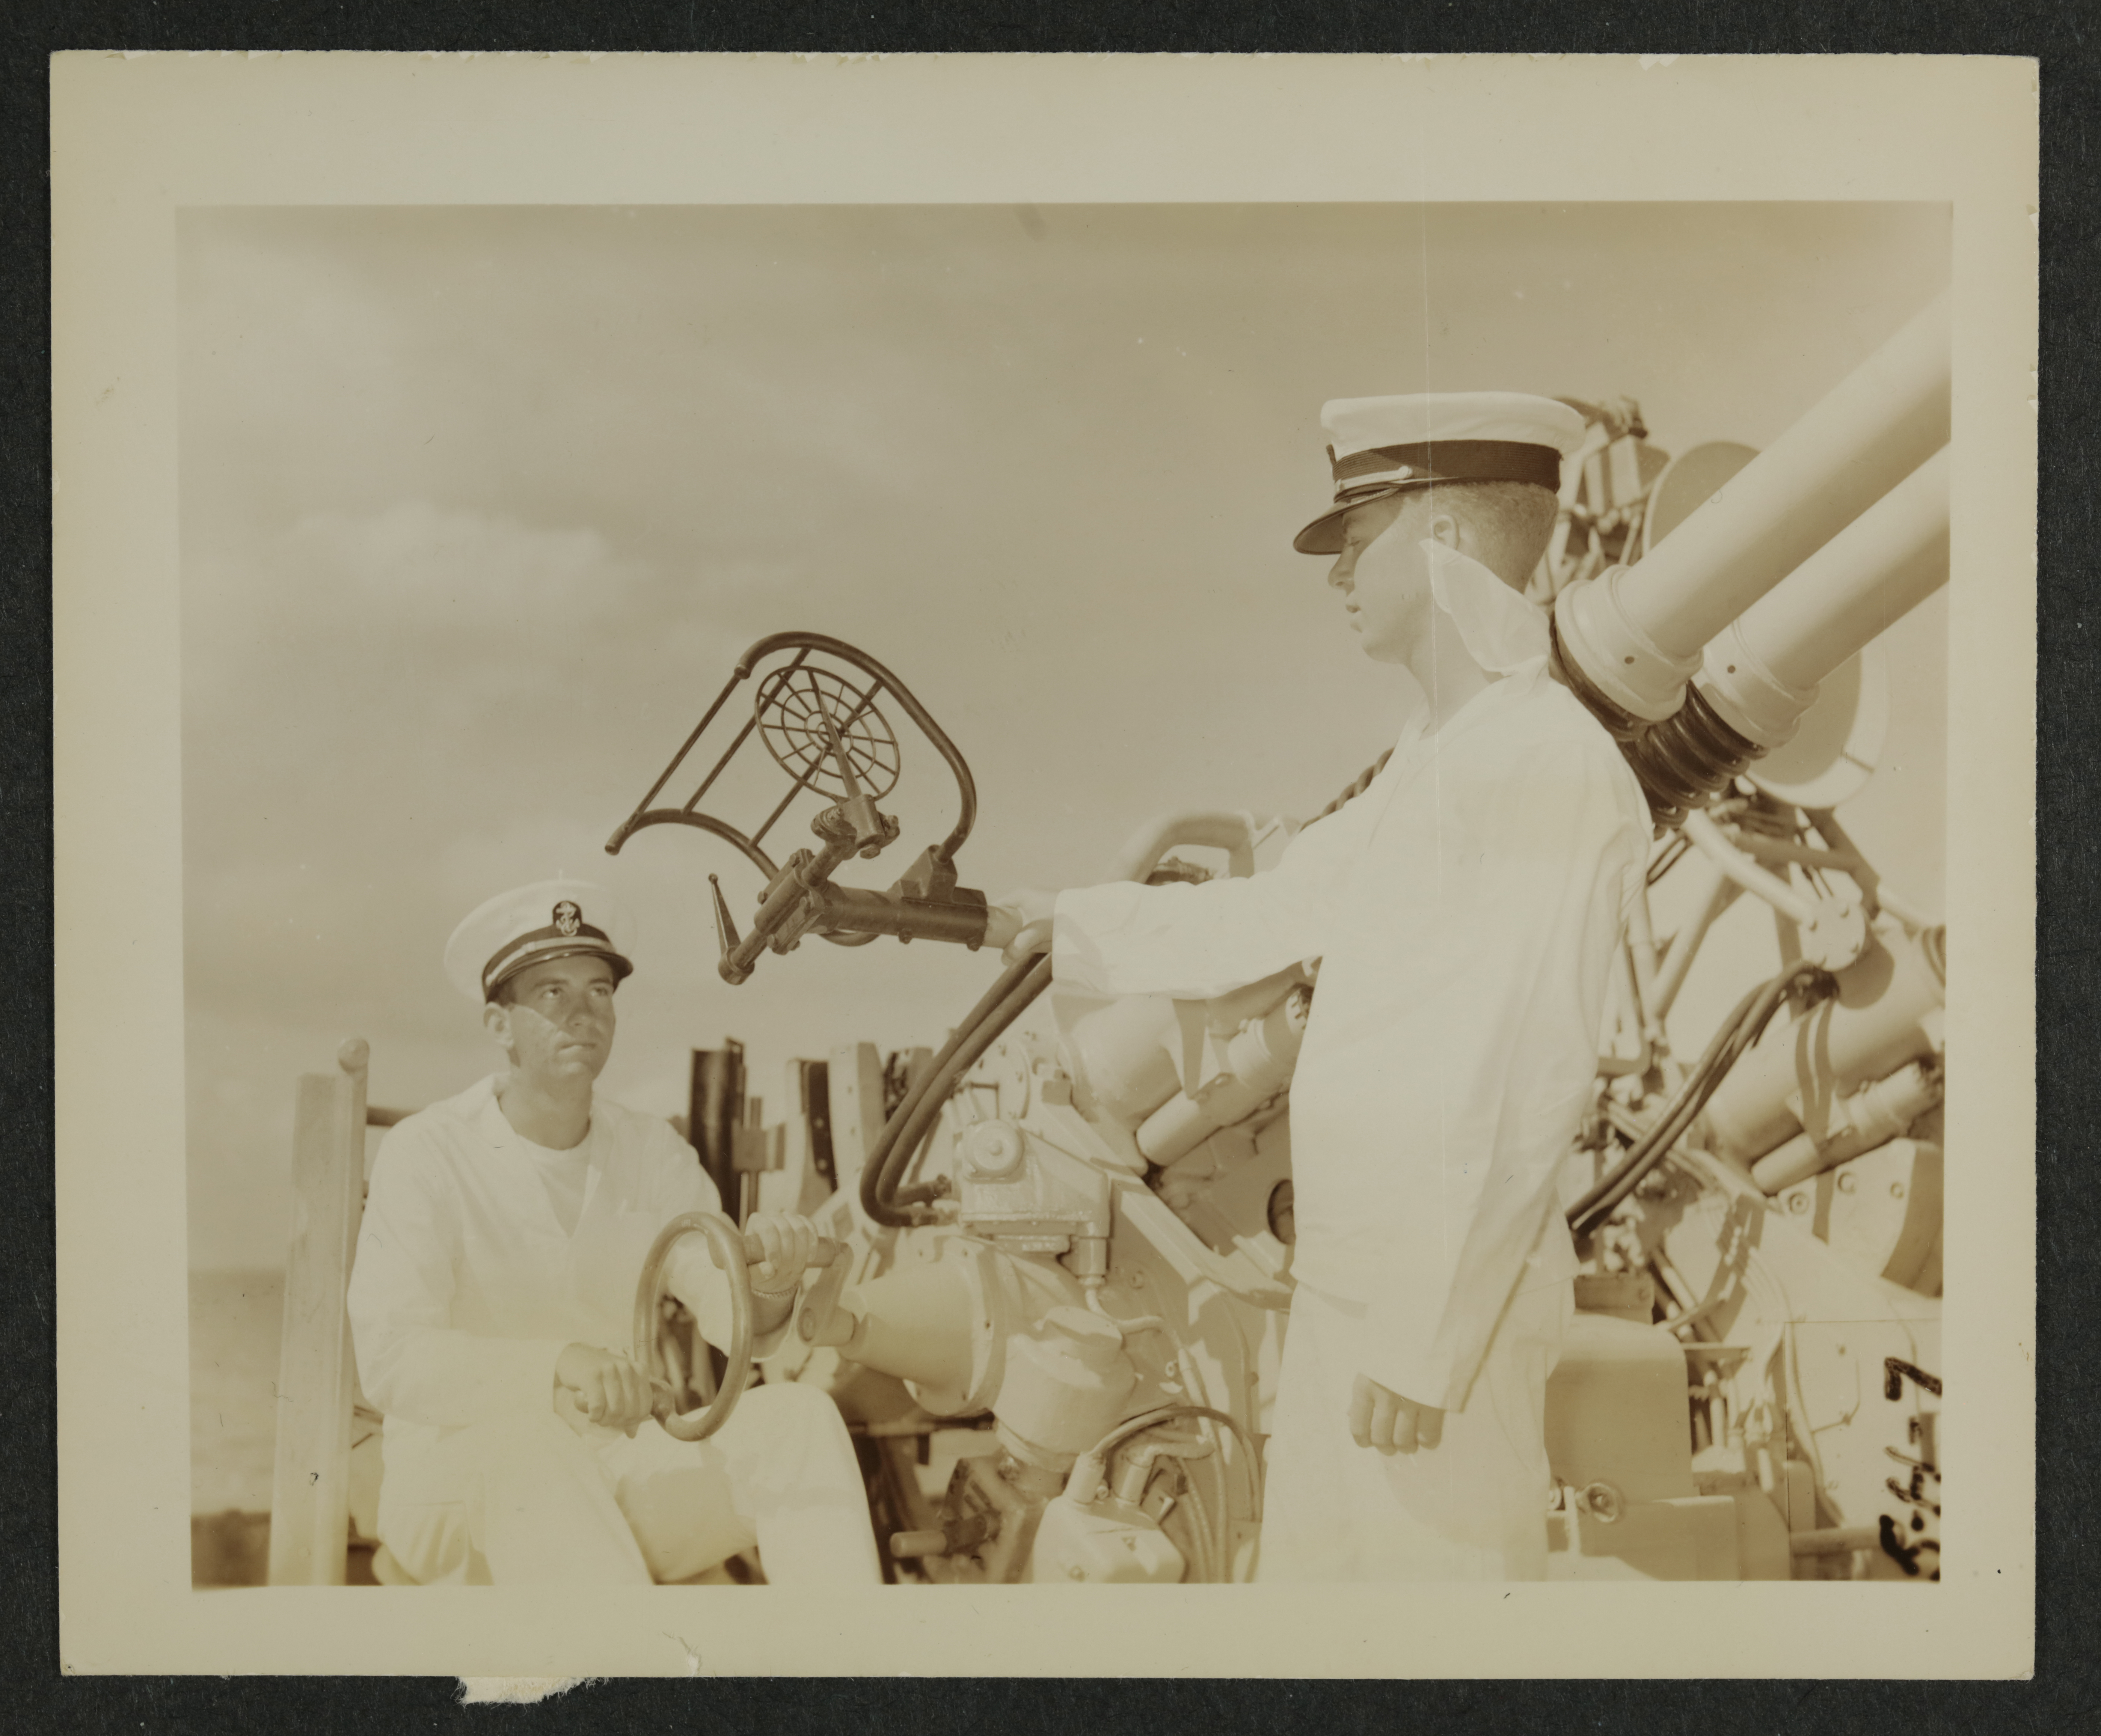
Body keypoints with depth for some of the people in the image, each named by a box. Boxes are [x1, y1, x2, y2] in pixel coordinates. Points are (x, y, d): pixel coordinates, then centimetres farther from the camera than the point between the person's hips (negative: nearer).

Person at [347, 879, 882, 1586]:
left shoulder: (655, 1154, 6)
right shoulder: (427, 1155, -8)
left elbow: (733, 1325, -5)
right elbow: (390, 1360, -21)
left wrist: (768, 1287, -31)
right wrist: (558, 1368, -38)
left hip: (627, 1470, 4)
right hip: (463, 1472, -4)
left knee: (797, 1415, -21)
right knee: (521, 1432, -38)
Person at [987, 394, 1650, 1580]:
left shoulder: (1552, 766, -18)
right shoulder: (1431, 760, 14)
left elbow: (1531, 1081, -23)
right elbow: (1268, 916, 26)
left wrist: (1429, 1342, -23)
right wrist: (1068, 925, 33)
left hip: (1448, 1304, -9)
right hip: (1346, 1281, 10)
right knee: (1307, 1567, 18)